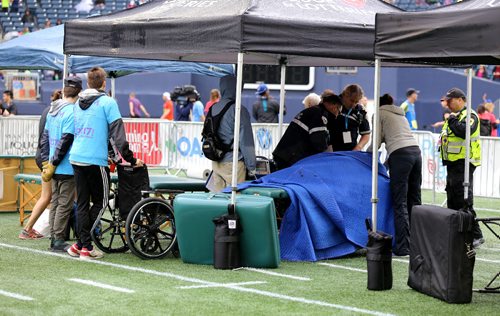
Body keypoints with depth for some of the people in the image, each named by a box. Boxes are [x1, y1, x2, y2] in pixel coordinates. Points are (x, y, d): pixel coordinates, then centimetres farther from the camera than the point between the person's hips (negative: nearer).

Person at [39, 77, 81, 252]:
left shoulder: (52, 110, 10)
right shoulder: (72, 112, -16)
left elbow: (45, 137, 14)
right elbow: (66, 139, -20)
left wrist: (47, 161, 16)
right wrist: (54, 163, -13)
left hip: (55, 167, 8)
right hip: (67, 167, -8)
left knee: (55, 202, 13)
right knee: (65, 204, -2)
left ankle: (54, 239, 17)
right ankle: (58, 240, -1)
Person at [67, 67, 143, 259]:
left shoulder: (79, 103, 14)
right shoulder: (107, 102, -6)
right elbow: (117, 133, -11)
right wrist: (130, 159, -8)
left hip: (76, 157, 6)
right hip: (96, 160, -6)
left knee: (82, 203, 10)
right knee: (100, 202, 3)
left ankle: (83, 245, 10)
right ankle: (84, 246, -3)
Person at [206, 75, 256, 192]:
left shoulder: (213, 109, 7)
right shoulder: (239, 110, -13)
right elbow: (246, 141, -11)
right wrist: (251, 166, -5)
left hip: (216, 163, 7)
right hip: (233, 163, -6)